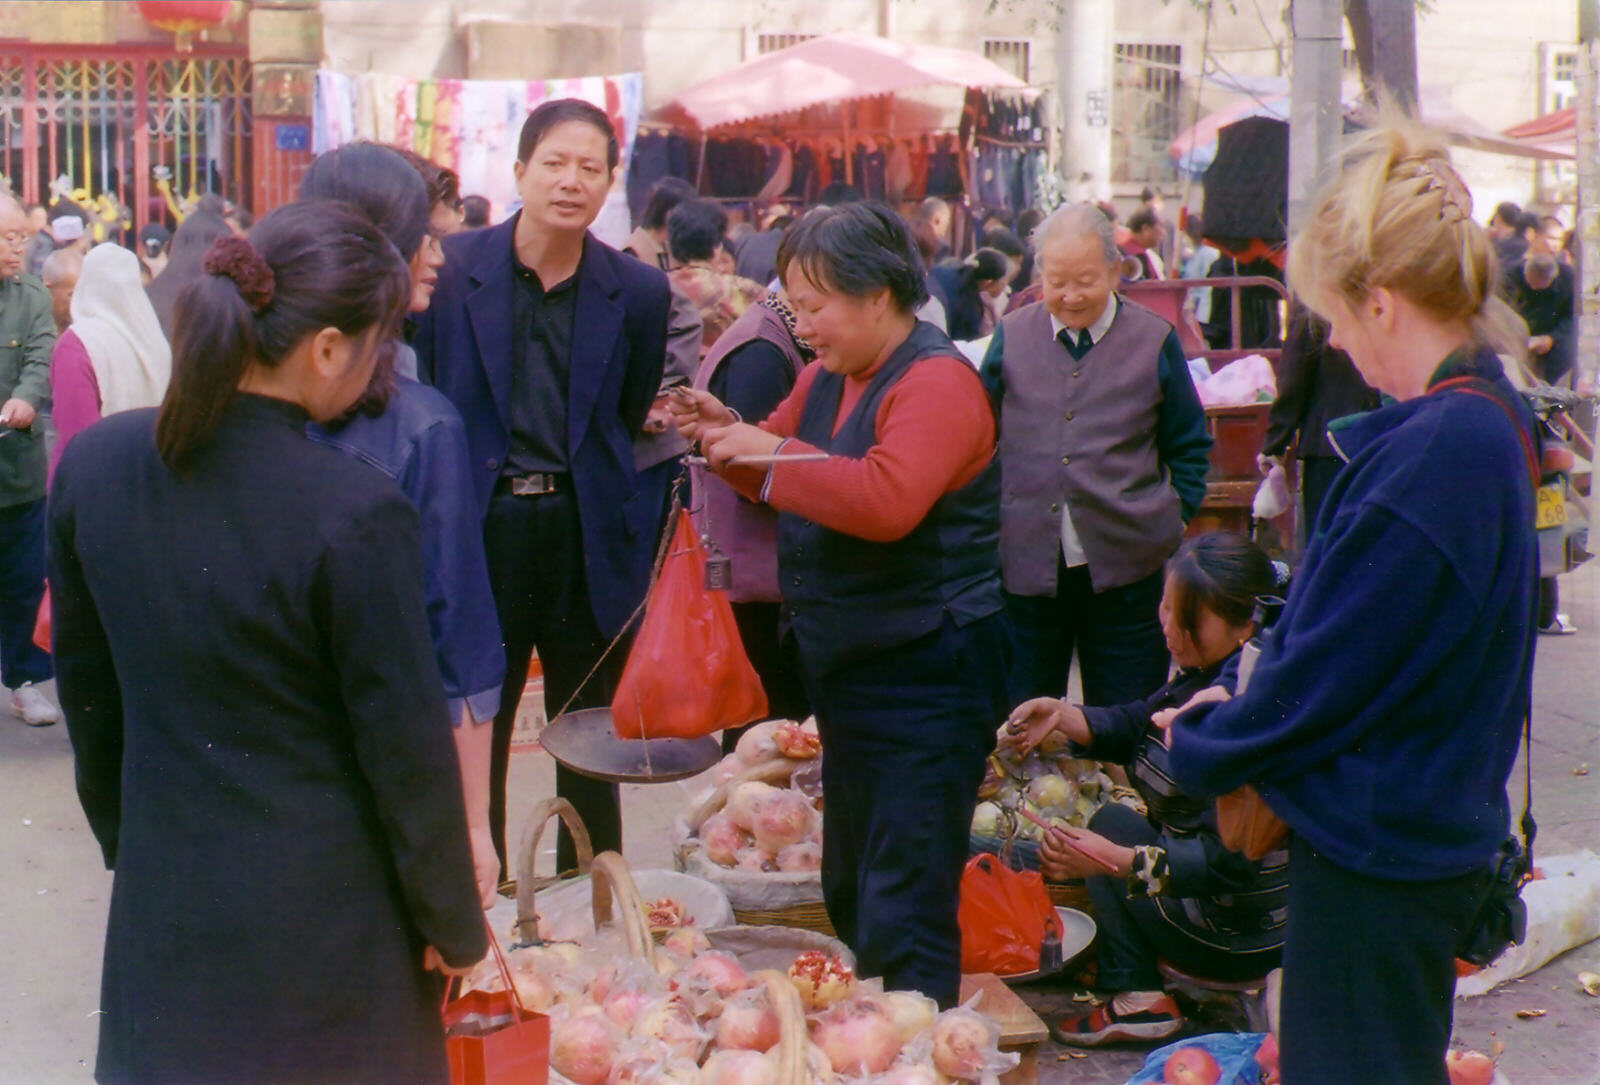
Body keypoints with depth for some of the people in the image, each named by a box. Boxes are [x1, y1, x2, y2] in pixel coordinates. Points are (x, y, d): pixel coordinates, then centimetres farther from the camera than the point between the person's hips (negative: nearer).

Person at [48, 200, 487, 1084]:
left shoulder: (92, 463, -7)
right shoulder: (354, 512, -24)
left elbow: (87, 688, 6)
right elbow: (406, 745, -16)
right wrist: (456, 926, -2)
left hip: (162, 901, 5)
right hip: (321, 908, -4)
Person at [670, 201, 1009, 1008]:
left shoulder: (936, 381, -17)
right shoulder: (829, 376, 11)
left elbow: (888, 499, -32)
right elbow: (787, 478, 22)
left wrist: (771, 453, -24)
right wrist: (729, 435, 3)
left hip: (926, 676, -10)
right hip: (848, 670, 10)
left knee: (904, 915, -8)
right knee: (850, 895, 19)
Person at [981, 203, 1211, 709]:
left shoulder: (1154, 341, 2)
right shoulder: (1010, 337, 6)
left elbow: (1188, 447, 11)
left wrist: (1174, 518, 1)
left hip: (1124, 571, -1)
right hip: (1026, 567, 1)